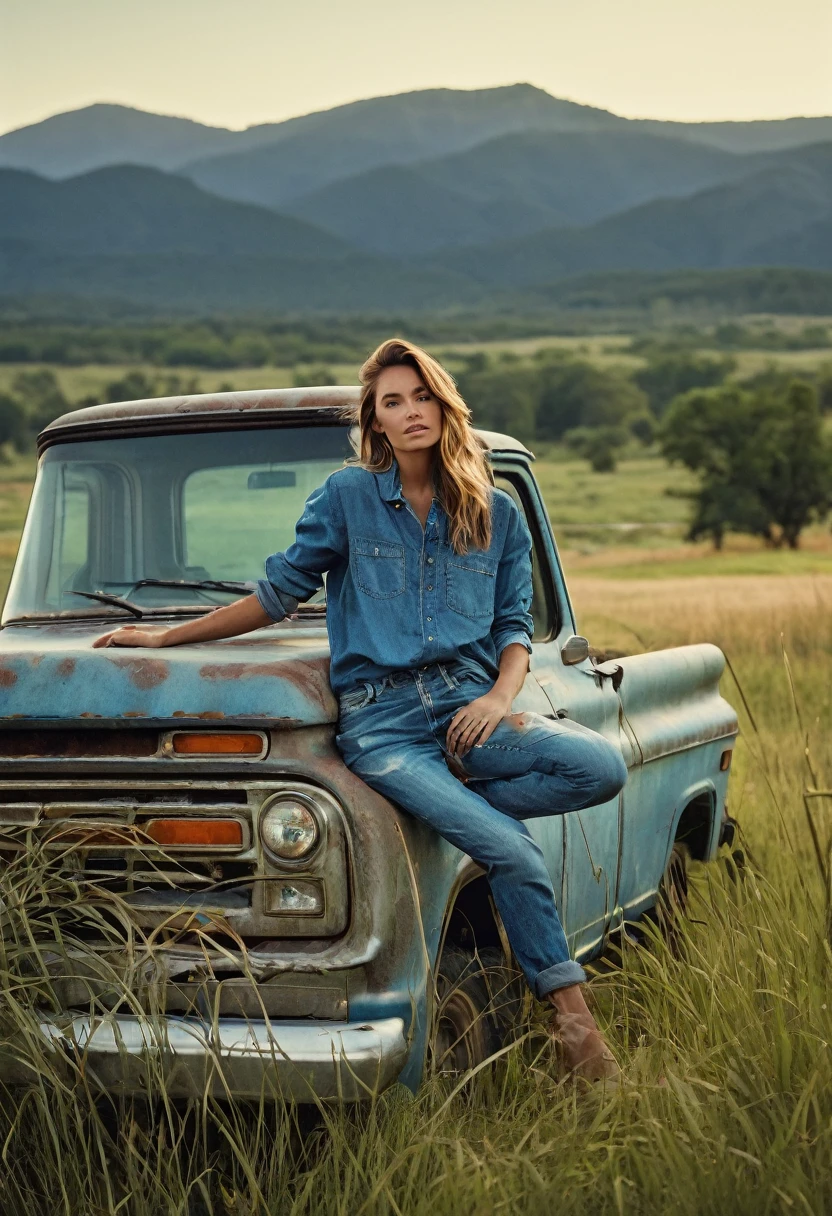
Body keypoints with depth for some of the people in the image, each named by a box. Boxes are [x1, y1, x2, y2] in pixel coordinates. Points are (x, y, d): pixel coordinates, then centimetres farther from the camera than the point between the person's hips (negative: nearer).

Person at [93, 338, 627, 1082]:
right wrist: (165, 638, 16)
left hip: (466, 703, 3)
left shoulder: (497, 514, 14)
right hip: (378, 720, -3)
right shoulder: (347, 497, 8)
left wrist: (501, 697, -6)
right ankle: (570, 1014, -10)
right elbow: (280, 593, 14)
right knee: (509, 850, -25)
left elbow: (515, 627, 15)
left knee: (603, 767, -27)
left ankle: (453, 799, -11)